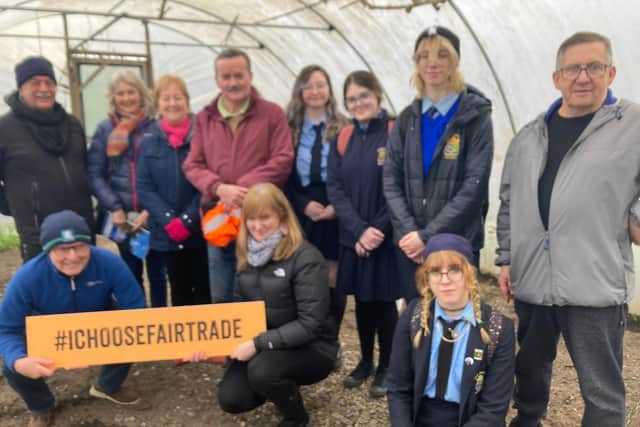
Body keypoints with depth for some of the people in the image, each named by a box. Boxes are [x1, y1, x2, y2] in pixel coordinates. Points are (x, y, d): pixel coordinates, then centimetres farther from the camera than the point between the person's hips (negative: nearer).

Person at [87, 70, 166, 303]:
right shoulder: (105, 129, 5)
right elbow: (94, 173, 1)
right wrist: (114, 207, -10)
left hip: (153, 214, -2)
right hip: (123, 216, 2)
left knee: (157, 272, 10)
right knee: (132, 273, 13)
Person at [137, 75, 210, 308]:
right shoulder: (149, 140, 4)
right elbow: (144, 187, 1)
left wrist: (188, 220, -14)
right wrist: (169, 221, -11)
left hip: (201, 230, -3)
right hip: (167, 233, 3)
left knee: (204, 290, 4)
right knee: (179, 291, 15)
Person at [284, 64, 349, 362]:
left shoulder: (343, 129, 2)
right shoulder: (289, 129, 7)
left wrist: (337, 206, -14)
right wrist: (303, 204, -10)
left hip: (335, 214, -1)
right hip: (300, 215, 1)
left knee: (333, 282, 5)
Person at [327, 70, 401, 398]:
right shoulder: (342, 139, 6)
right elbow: (335, 188, -1)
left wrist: (379, 230, -17)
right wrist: (359, 230, -13)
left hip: (387, 237, -4)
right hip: (353, 238, 4)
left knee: (384, 302, 6)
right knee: (361, 300, 14)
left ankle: (386, 367, 24)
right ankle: (365, 361, 32)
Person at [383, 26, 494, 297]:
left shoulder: (475, 116, -3)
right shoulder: (407, 119, 9)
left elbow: (474, 186, -11)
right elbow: (391, 181, 4)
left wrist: (428, 235, -16)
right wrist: (408, 232, -10)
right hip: (410, 244, 4)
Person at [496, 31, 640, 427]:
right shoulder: (529, 137, 10)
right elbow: (509, 205, 15)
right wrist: (506, 259, 11)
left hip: (596, 285, -4)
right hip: (532, 282, 5)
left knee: (602, 392, 6)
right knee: (530, 369, 21)